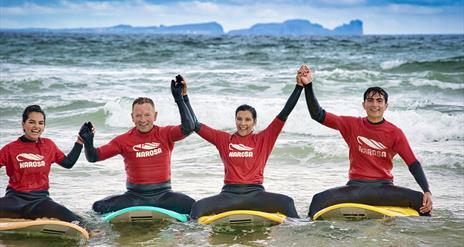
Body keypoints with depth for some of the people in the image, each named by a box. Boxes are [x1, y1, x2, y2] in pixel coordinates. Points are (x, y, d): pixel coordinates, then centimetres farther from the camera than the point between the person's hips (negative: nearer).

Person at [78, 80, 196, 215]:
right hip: (135, 196, 1)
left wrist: (179, 98, -23)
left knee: (193, 207, -27)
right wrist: (88, 143, -24)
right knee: (98, 207, -22)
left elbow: (188, 128, -20)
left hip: (163, 194, -1)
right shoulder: (124, 140, 0)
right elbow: (93, 157, -3)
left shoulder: (165, 134, -1)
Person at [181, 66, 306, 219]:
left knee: (287, 202, -29)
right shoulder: (224, 139, 14)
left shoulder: (263, 139, 11)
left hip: (255, 193, -1)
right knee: (198, 206, -28)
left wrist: (299, 86, 1)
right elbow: (195, 125, 11)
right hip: (230, 194, 1)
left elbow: (284, 113, 6)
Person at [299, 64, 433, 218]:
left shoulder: (395, 133, 3)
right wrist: (308, 85, -10)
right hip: (356, 187, 0)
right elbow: (318, 115, 0)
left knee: (422, 201, -24)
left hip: (384, 188, 0)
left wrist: (427, 191, -14)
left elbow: (413, 164, 0)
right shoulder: (352, 125, 5)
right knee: (319, 200, -25)